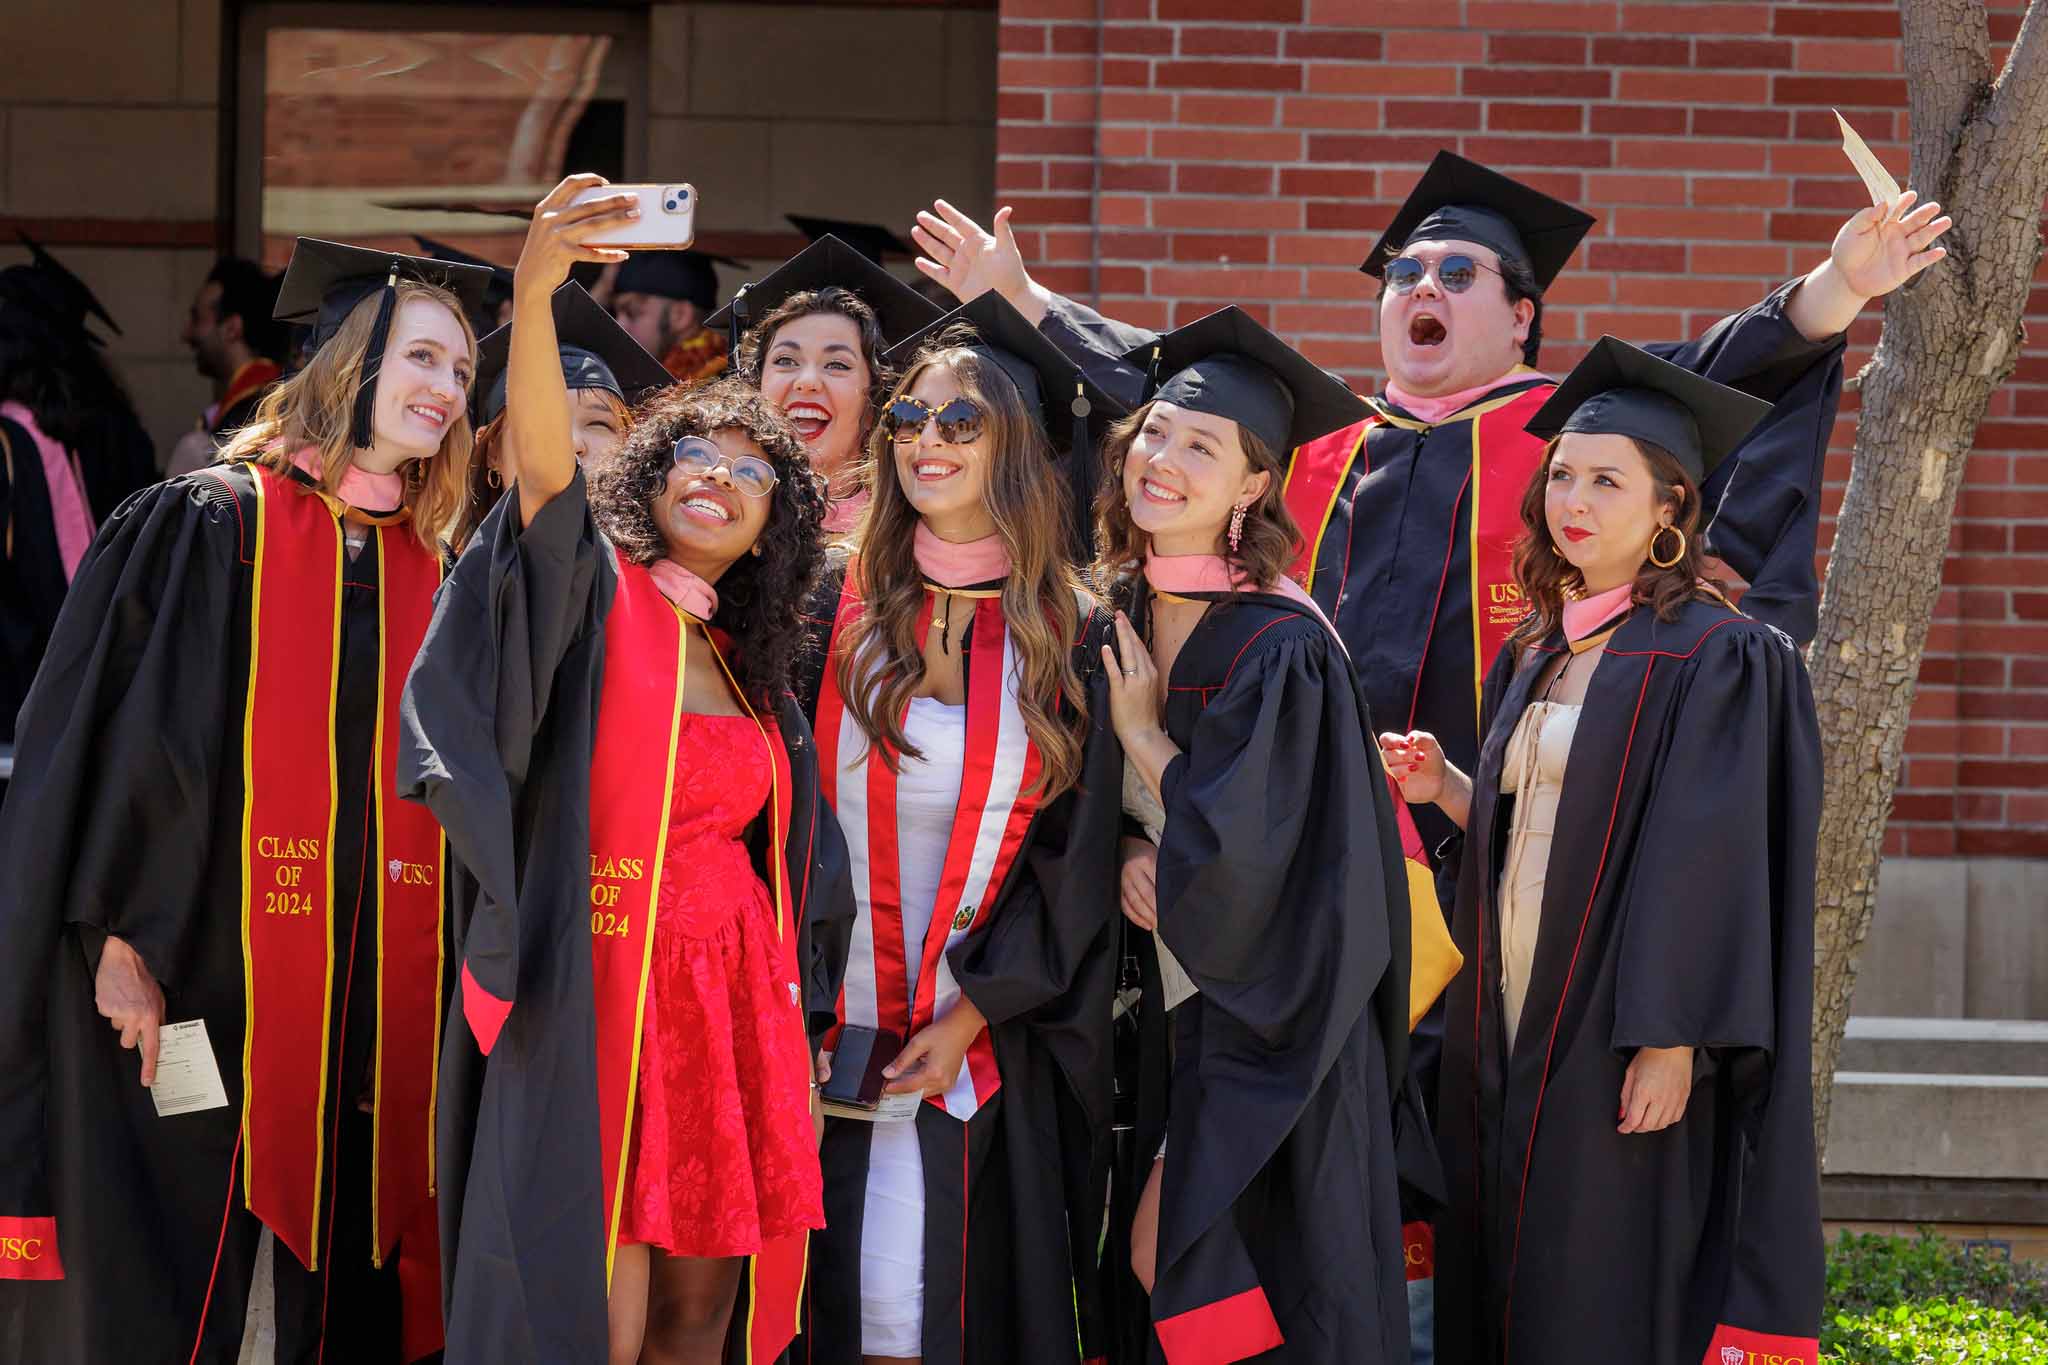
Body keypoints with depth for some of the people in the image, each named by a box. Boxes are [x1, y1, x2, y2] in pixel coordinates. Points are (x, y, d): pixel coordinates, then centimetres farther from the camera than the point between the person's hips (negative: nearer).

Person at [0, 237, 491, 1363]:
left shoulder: (426, 578, 14)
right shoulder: (209, 526, -2)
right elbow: (120, 736, -7)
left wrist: (420, 993, 10)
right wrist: (123, 941, -14)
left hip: (367, 1000, 5)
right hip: (195, 979, -5)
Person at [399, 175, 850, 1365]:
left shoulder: (751, 672, 16)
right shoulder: (594, 600, 0)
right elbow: (541, 460, -20)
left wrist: (797, 1026, 16)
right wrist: (537, 287, -36)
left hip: (730, 1003, 6)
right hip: (599, 1000, -6)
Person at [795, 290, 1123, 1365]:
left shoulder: (1070, 642, 4)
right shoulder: (836, 616, 4)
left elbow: (1077, 863, 3)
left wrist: (973, 1013, -6)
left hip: (990, 1043, 0)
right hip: (832, 1026, 0)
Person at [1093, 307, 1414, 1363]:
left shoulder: (1278, 651, -18)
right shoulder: (1120, 619, 5)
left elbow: (1239, 852, -20)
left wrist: (1143, 736, -11)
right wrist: (1129, 852, -5)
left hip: (1260, 1032, -7)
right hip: (1164, 1007, 7)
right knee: (1148, 1277, 7)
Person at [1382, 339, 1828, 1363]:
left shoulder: (1716, 659, -9)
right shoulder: (1533, 656, 14)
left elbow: (1710, 862, -14)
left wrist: (1672, 1043, -20)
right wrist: (1446, 790, 4)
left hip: (1618, 1044, -7)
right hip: (1506, 1031, 7)